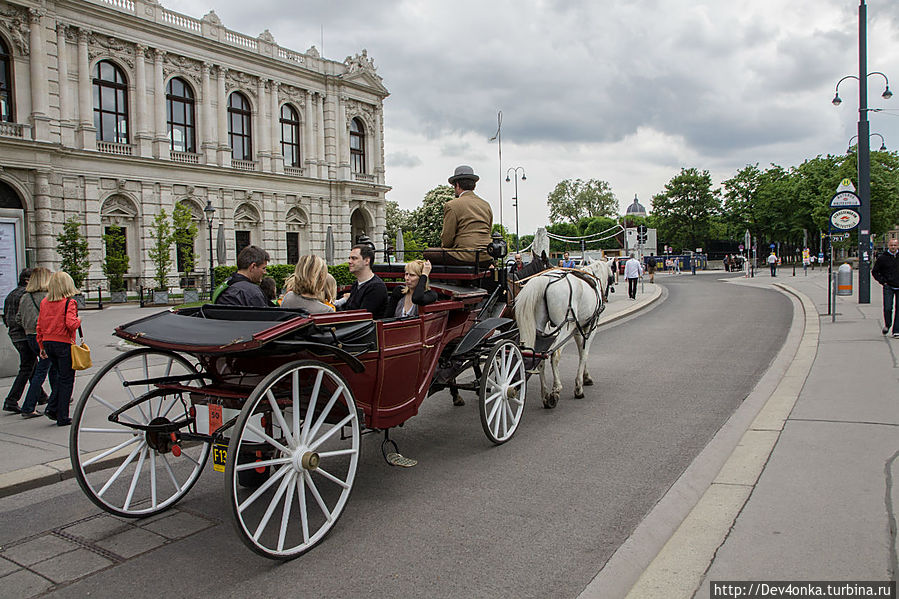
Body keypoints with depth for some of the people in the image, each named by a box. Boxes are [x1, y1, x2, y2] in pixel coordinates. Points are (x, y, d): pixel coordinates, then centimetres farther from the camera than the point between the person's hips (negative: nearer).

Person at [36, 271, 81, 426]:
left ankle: (51, 408, 14)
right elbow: (71, 324, -23)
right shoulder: (69, 302, -12)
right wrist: (78, 320, -1)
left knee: (61, 376, 23)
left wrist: (42, 347, 16)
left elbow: (39, 326, 9)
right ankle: (62, 417, 6)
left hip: (48, 343, 6)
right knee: (66, 380, 4)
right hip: (64, 344, -6)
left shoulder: (44, 302, 6)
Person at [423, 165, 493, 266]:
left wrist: (444, 246, 15)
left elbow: (447, 239, -8)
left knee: (428, 253, 6)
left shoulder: (451, 206, -7)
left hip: (466, 257, -8)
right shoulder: (486, 205, 14)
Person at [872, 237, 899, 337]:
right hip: (888, 287, -2)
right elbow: (874, 272, 8)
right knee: (888, 308, -7)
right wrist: (882, 281, -3)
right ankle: (887, 325, 19)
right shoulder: (882, 258, 0)